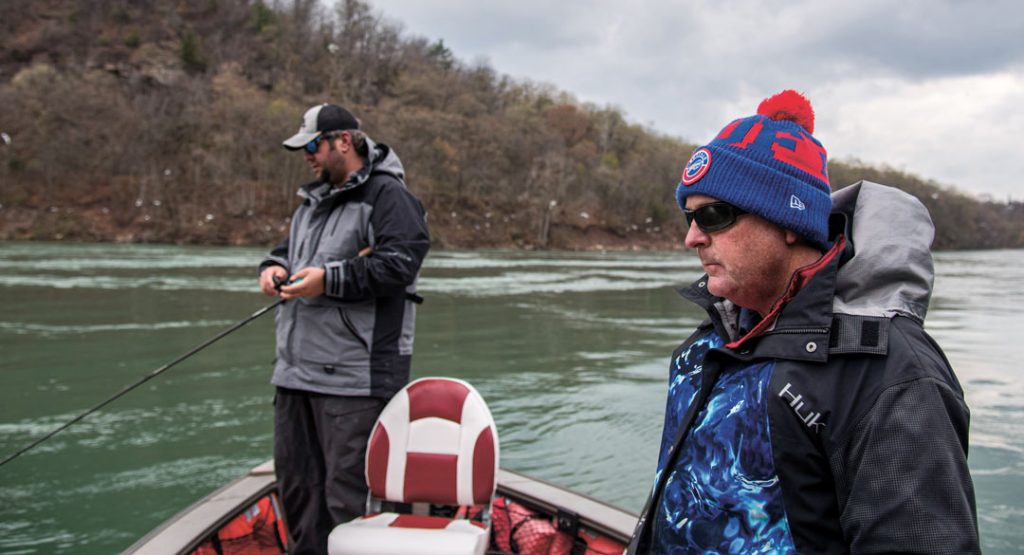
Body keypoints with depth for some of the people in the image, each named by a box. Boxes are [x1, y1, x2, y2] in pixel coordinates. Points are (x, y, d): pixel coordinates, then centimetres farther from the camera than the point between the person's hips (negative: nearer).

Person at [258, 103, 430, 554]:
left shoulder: (387, 196, -9)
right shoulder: (313, 199, 20)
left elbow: (400, 264, -19)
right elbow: (290, 247, 30)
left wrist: (330, 279, -23)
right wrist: (274, 266, 6)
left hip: (354, 376, -9)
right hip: (296, 369, 10)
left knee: (347, 488, -5)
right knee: (295, 477, 18)